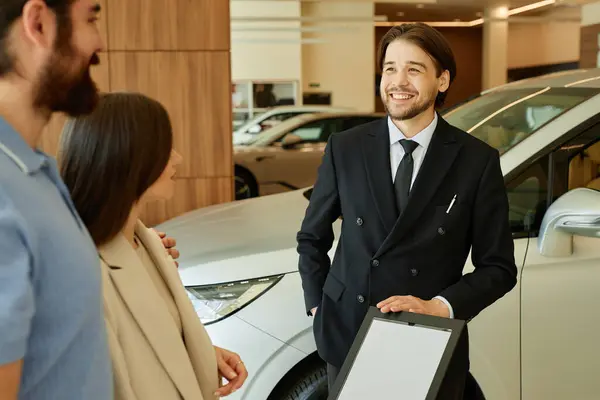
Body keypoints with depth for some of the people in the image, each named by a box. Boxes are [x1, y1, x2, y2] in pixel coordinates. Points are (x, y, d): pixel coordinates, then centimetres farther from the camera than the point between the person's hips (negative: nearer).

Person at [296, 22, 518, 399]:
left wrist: (440, 306, -15)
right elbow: (312, 238, 9)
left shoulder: (478, 161, -6)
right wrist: (318, 306, 1)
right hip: (348, 339, 2)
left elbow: (498, 267, -3)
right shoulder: (345, 148, -2)